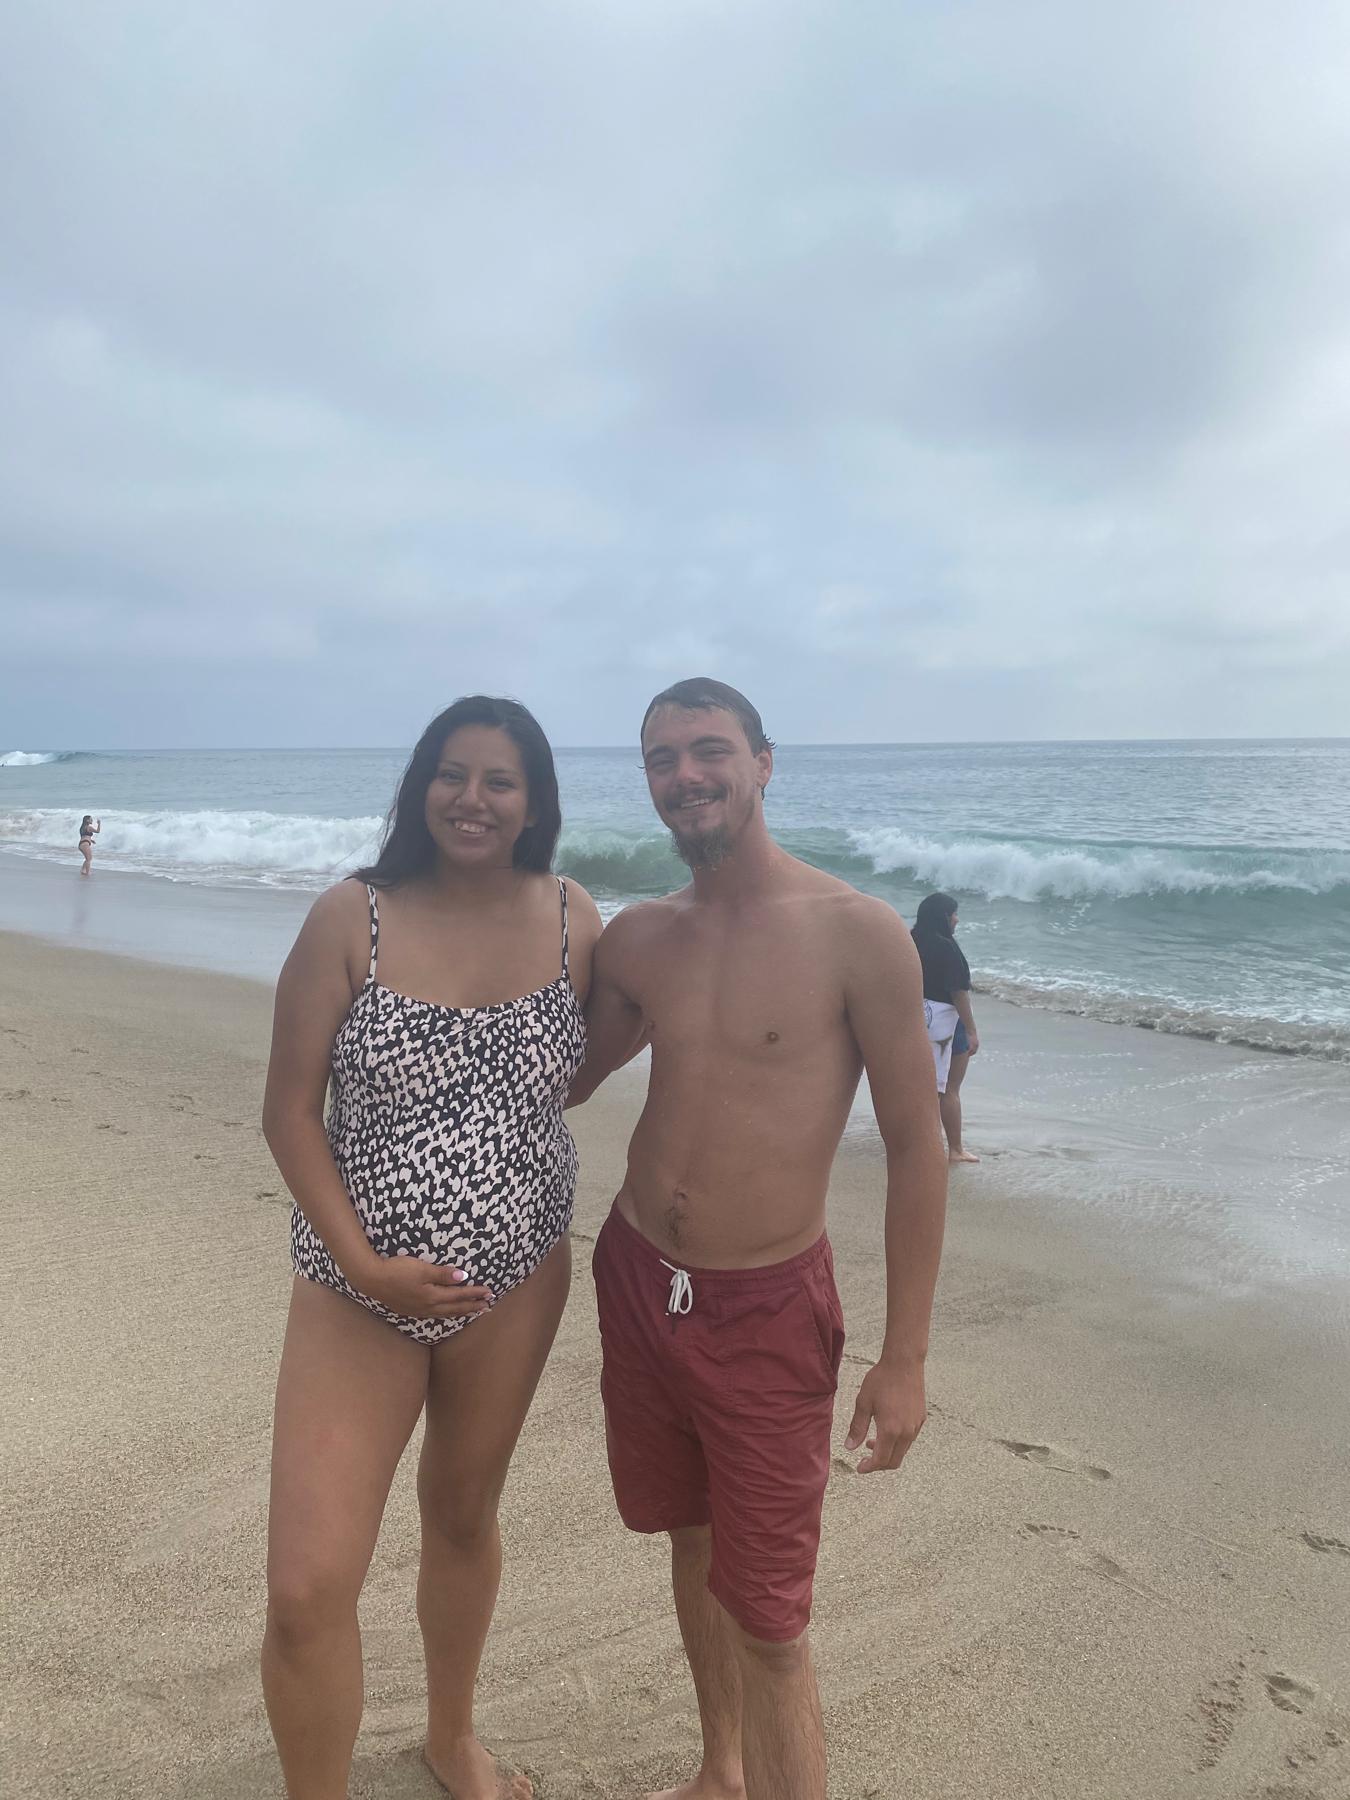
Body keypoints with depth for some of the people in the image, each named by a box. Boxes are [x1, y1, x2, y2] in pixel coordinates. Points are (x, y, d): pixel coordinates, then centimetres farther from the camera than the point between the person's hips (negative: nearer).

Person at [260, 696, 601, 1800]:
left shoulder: (574, 925, -6)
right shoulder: (353, 918, -13)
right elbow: (290, 1111, -9)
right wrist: (363, 1261, -15)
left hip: (517, 1279, 3)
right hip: (361, 1281, -2)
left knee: (465, 1515, 23)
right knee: (308, 1587, -5)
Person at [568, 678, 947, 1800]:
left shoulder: (857, 934, -16)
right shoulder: (639, 939, 0)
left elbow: (915, 1147, -11)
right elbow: (562, 1080, 17)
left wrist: (905, 1356, -10)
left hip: (768, 1311, -5)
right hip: (638, 1280, 6)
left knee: (768, 1621, 1)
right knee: (692, 1544, 23)